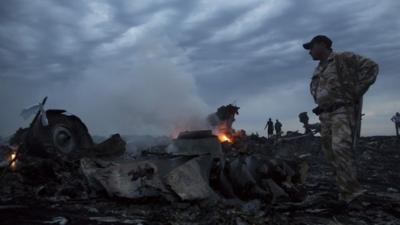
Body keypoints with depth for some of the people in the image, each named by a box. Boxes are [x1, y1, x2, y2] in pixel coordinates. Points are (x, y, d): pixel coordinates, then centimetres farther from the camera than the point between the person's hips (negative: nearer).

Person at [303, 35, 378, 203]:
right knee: (331, 153, 4)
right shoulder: (318, 70, 19)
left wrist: (356, 92, -15)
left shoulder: (343, 58, -4)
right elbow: (315, 89, 36)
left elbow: (371, 67, -12)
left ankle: (350, 192, -18)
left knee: (340, 148, -23)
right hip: (326, 115, 8)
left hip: (343, 112, -8)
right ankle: (348, 190, 13)